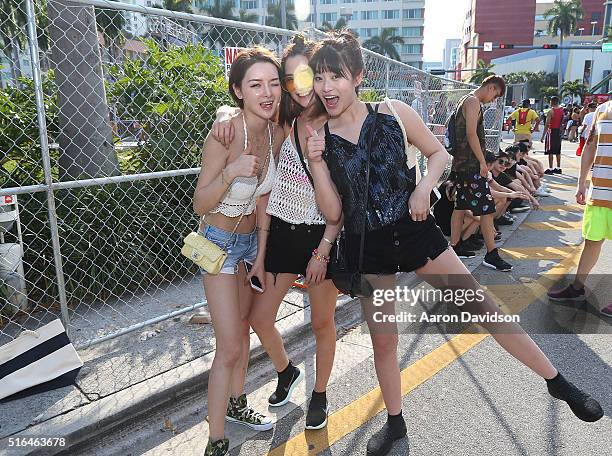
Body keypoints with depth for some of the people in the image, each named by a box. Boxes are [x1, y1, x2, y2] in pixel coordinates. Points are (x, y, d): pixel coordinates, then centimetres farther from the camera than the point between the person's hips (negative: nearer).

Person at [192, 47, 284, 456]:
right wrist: (230, 173, -36)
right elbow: (200, 205, -21)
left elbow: (263, 199, 1)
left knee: (243, 328, 19)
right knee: (229, 348, -6)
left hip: (250, 240, 7)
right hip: (219, 242, -6)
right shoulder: (224, 135, -25)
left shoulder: (275, 134, -6)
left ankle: (235, 404, 40)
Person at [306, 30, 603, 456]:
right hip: (367, 247, 1)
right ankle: (395, 421, 35)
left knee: (482, 305, 2)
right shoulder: (318, 138, -4)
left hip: (413, 230, -1)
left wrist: (424, 187, -14)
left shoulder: (393, 114, -8)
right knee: (383, 339, 11)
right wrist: (316, 163, -18)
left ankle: (557, 380, 24)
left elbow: (439, 153, 5)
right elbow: (333, 212, -6)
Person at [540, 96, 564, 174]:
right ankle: (558, 168, 19)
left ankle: (550, 169, -5)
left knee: (550, 151, -4)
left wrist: (543, 136, -16)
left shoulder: (551, 111, -15)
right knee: (558, 151, 14)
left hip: (551, 130, -7)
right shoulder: (561, 110, 7)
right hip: (558, 131, 7)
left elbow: (547, 124, -18)